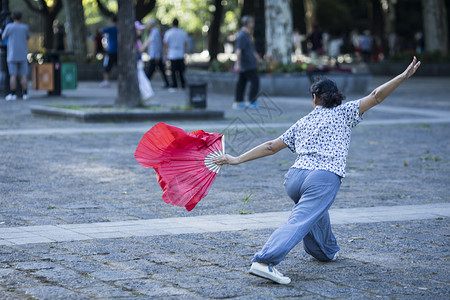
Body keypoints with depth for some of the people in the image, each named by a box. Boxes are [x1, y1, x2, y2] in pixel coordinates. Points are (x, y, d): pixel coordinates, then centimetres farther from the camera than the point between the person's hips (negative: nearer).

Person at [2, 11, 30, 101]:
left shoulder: (9, 27, -6)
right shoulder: (25, 27, 0)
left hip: (12, 55, -2)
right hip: (23, 55, 2)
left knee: (13, 76, -2)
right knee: (23, 76, 5)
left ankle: (12, 94, -5)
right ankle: (25, 94, 3)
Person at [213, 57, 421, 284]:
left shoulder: (303, 123, 26)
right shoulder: (343, 113, 17)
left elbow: (272, 146, 24)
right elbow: (375, 97, 10)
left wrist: (238, 159, 29)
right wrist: (403, 77, 13)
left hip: (294, 176, 6)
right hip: (325, 178, -5)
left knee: (316, 207, 37)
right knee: (299, 222, -19)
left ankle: (326, 251, 48)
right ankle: (264, 261, -38)